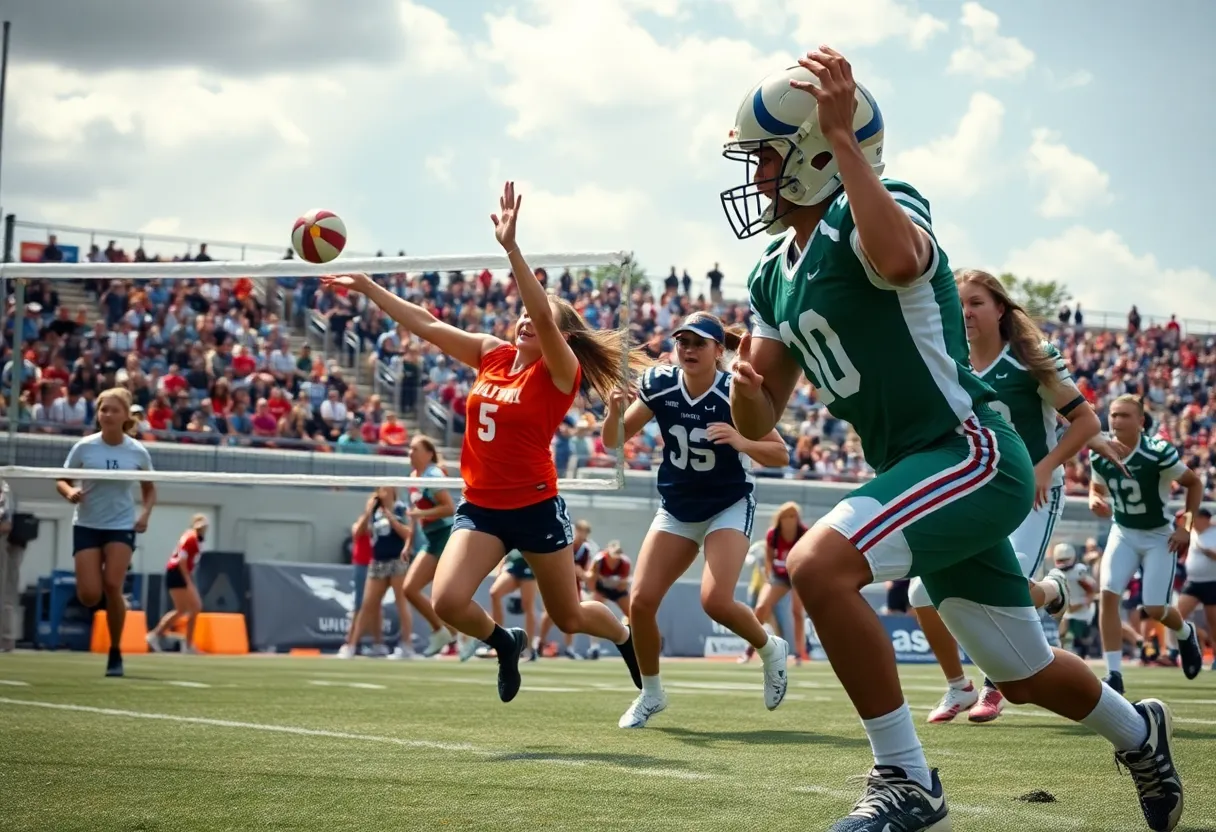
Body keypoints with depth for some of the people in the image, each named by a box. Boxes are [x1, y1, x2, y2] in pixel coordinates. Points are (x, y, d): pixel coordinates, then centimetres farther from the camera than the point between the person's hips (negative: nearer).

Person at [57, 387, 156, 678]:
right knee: (89, 596, -10)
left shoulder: (138, 452, -5)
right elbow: (61, 481, 0)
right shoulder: (84, 447, -8)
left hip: (122, 525, 0)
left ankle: (115, 653, -1)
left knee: (112, 586, -17)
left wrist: (145, 513, -8)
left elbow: (149, 489, 10)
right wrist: (70, 493, -23)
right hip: (87, 525, 0)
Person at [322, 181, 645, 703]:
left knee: (569, 618, 10)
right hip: (479, 506, 4)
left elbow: (544, 315, -29)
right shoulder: (492, 354, 5)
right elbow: (428, 326, 9)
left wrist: (511, 248, -37)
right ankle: (505, 644, 16)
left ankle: (628, 640, 44)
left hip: (535, 507, -4)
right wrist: (370, 289, 6)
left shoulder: (559, 371, -11)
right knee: (446, 601, -16)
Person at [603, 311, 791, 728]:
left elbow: (781, 455, -14)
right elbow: (614, 441, -2)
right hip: (676, 509, 4)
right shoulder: (659, 385, -9)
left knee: (715, 600, -23)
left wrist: (741, 442, -33)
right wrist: (615, 411, -24)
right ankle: (651, 693, 14)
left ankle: (771, 649, 9)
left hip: (730, 507, -4)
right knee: (641, 600, -9)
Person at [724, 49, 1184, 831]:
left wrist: (841, 138, -36)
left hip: (972, 453, -9)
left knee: (819, 563, -28)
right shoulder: (776, 274, 11)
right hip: (922, 471, 9)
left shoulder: (879, 212, -14)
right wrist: (747, 391, -11)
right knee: (1025, 674, 20)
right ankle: (1140, 733, 51)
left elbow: (900, 261, -41)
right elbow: (760, 421, 12)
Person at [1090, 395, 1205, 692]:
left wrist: (1187, 527, -11)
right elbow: (1097, 486, 11)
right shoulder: (1099, 454, -10)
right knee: (1108, 594, -16)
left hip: (1159, 536, -4)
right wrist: (1095, 500, -13)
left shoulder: (1159, 452, -24)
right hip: (1123, 533, 4)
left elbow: (1194, 484, -8)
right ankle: (1114, 674, -11)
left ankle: (1185, 633, 34)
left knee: (1154, 609, -5)